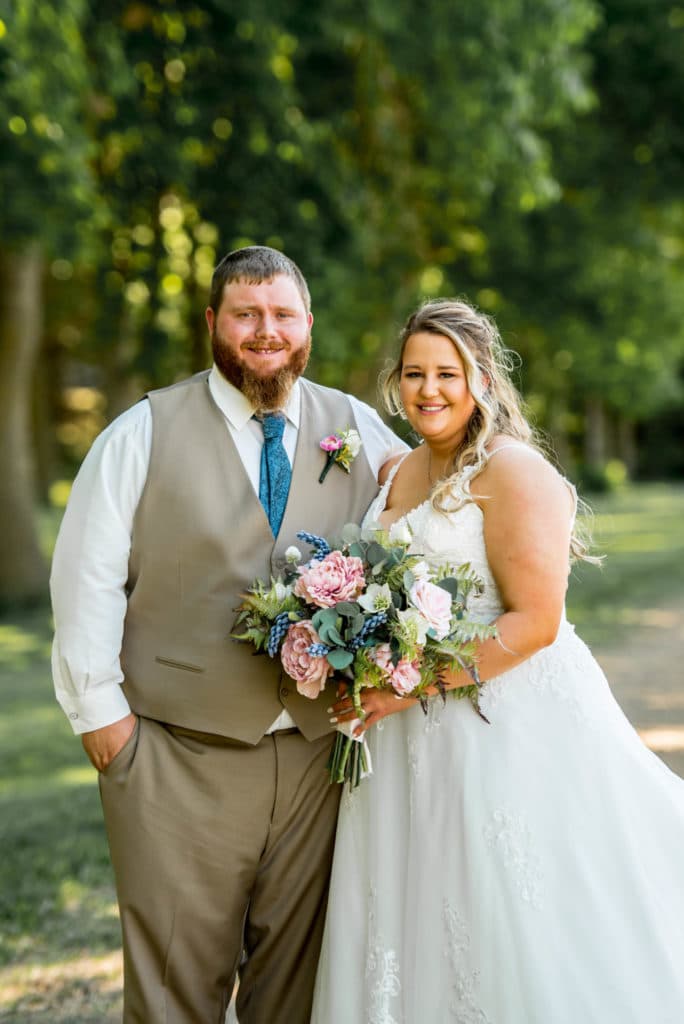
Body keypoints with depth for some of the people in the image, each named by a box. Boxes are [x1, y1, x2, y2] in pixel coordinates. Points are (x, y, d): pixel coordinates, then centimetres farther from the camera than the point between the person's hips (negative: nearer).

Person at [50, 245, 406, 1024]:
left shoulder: (357, 428, 8)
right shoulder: (145, 433, 1)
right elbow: (87, 578, -1)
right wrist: (99, 710, -5)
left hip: (319, 749, 3)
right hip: (180, 757, -2)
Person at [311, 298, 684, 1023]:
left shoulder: (512, 469, -12)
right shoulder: (393, 476, 12)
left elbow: (534, 622, -18)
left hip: (513, 726, -7)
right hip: (412, 742, 8)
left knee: (515, 942, 0)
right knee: (417, 926, 13)